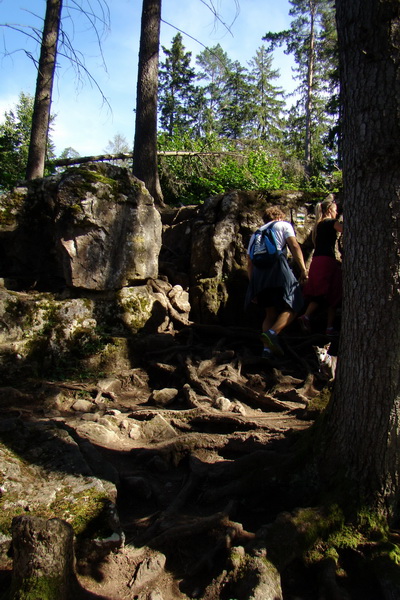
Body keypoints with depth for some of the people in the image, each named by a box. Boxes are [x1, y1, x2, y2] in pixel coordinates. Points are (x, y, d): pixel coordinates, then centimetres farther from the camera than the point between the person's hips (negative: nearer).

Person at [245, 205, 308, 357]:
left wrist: (254, 288, 25)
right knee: (292, 307, -1)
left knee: (270, 313, 13)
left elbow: (249, 263, 24)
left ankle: (267, 348, -1)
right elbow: (294, 245, 0)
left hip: (258, 272, 5)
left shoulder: (255, 234, 31)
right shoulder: (283, 225, 18)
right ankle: (272, 333, -25)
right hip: (277, 266, -5)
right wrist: (303, 268, -4)